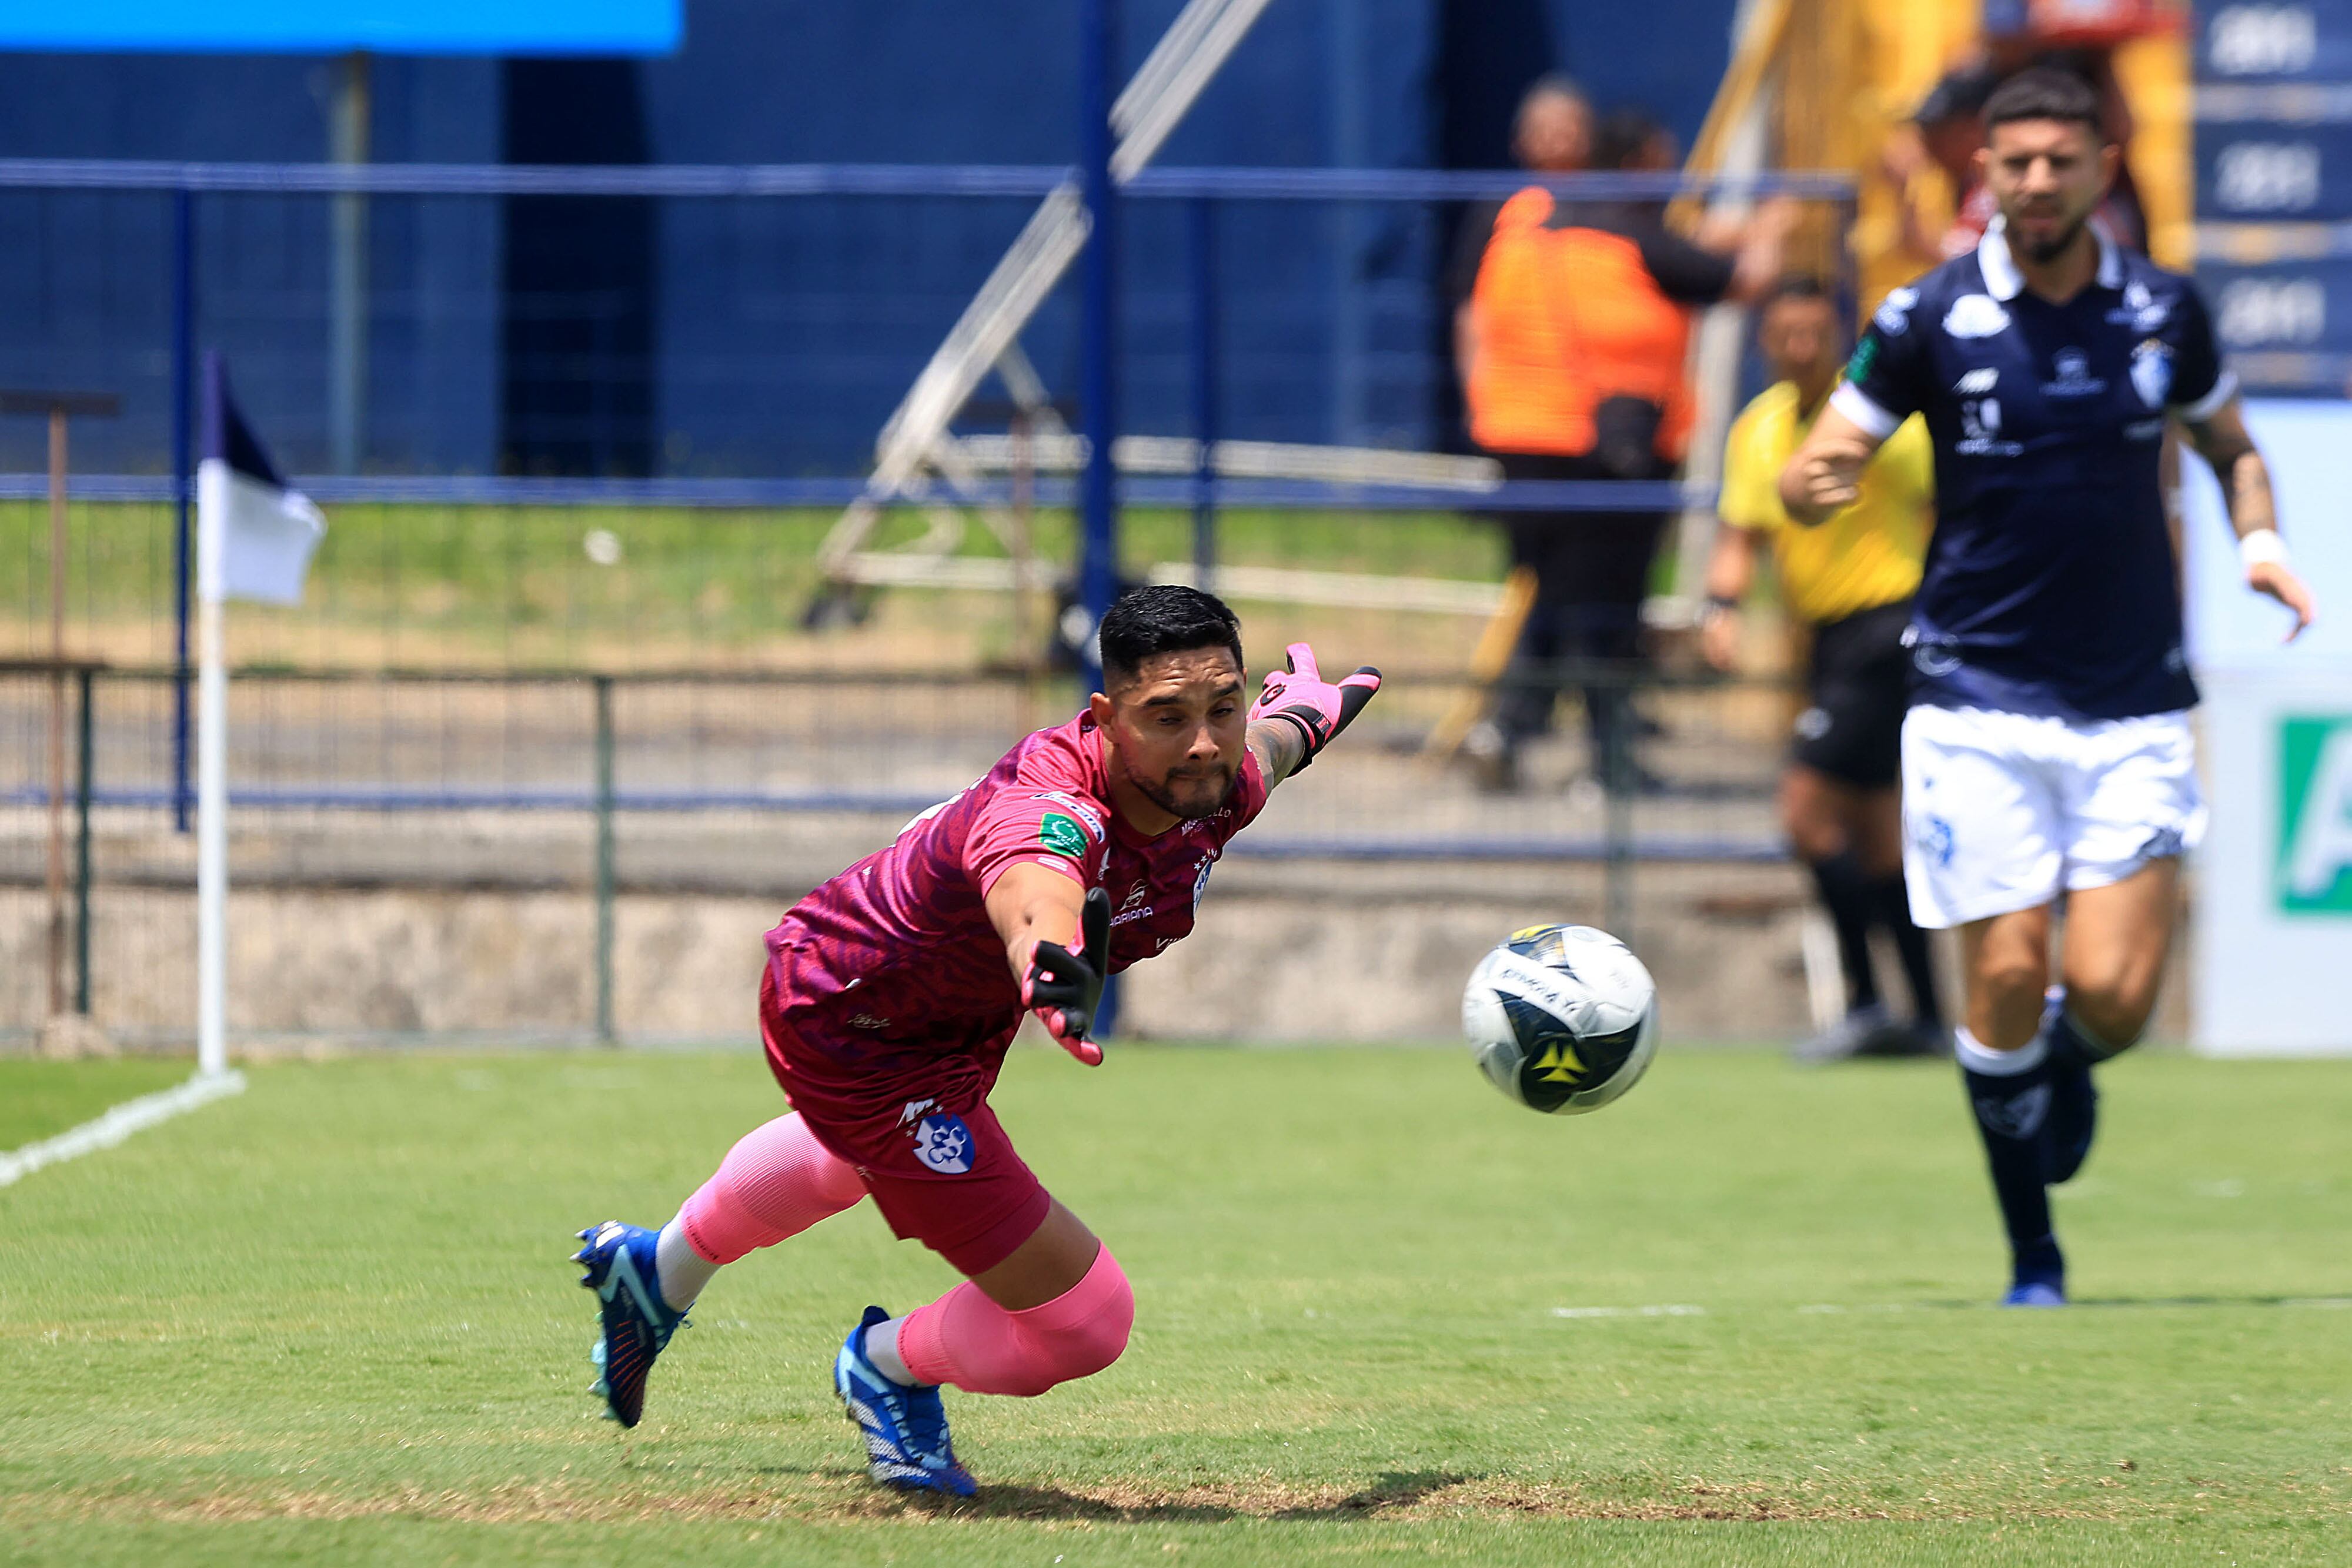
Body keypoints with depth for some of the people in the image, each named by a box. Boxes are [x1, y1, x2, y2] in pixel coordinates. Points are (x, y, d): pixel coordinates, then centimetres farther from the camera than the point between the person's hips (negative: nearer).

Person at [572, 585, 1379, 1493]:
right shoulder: (1050, 807, -45)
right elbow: (1032, 893, -70)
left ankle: (661, 1269, 70)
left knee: (867, 1147, 41)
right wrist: (1054, 967, -94)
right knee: (1081, 1324, -10)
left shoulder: (1222, 781, -21)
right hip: (852, 1032, -9)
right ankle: (892, 1368, 23)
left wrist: (1304, 712, 30)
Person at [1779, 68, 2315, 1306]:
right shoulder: (1929, 320, -4)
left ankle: (2066, 1064, 29)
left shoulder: (2165, 311, 3)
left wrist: (2258, 540, -1)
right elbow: (1816, 474, 0)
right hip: (1977, 701, -1)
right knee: (2007, 979, -6)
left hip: (2132, 709, 1)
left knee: (2112, 994, -9)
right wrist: (1810, 485, -25)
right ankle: (2031, 1251, 12)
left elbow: (2230, 447, 19)